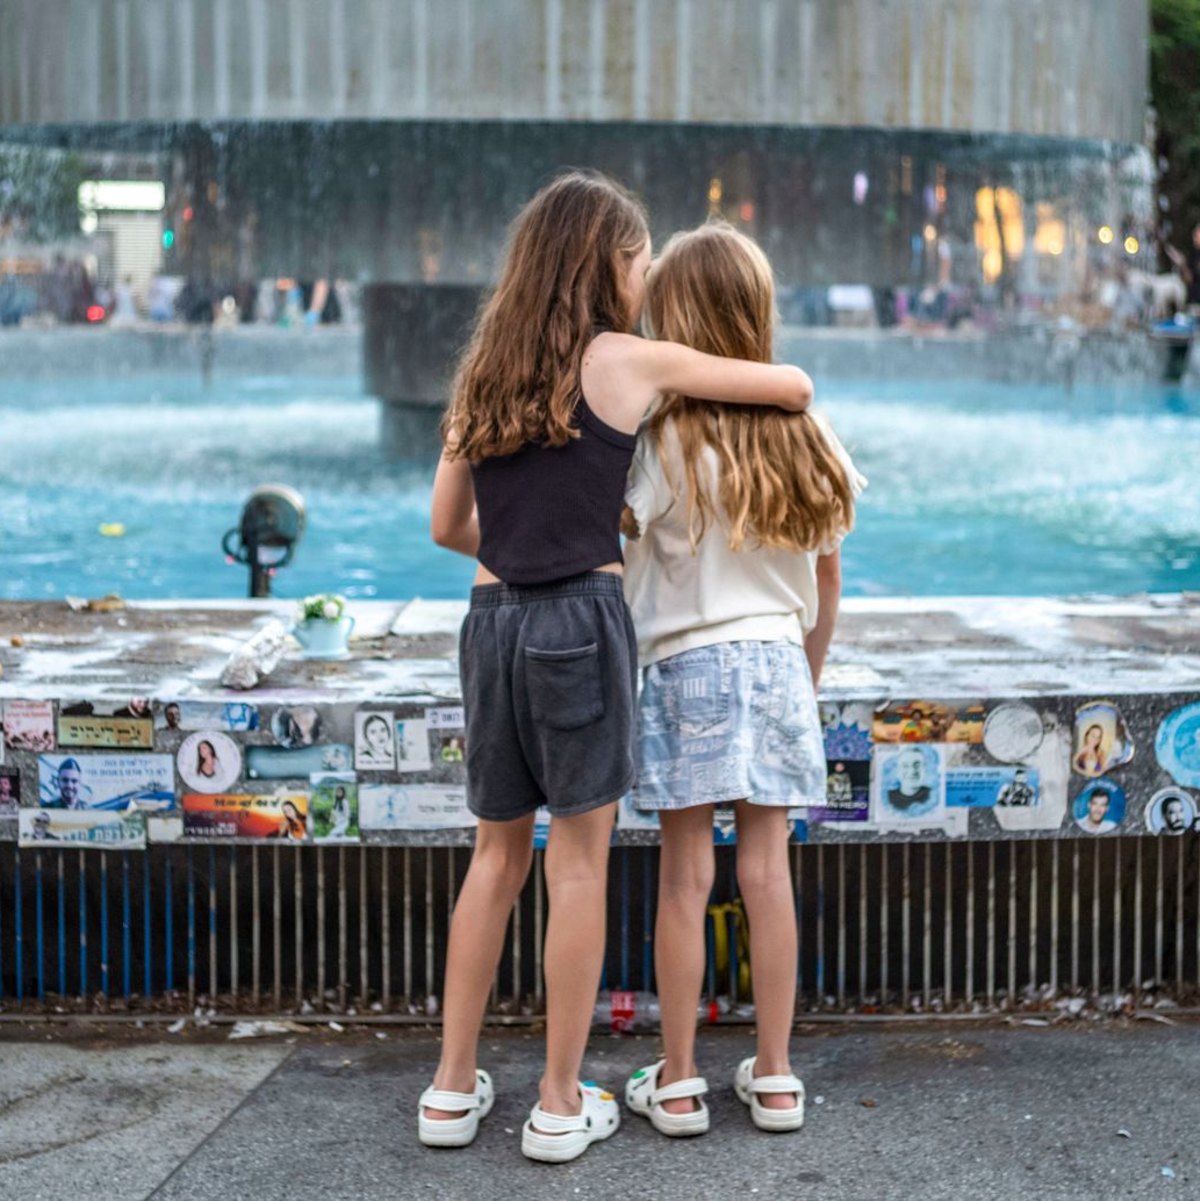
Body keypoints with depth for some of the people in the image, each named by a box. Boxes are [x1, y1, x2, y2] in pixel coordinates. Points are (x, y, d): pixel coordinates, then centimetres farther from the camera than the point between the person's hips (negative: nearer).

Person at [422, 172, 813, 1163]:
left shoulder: (485, 371, 11)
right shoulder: (629, 361, -4)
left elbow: (447, 526, 14)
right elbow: (796, 388, 2)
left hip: (493, 623, 5)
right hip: (581, 622, -5)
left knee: (497, 853, 15)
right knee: (579, 860, 3)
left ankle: (454, 1088, 19)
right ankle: (562, 1104, 10)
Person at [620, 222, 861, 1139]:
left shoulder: (666, 440, -10)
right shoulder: (804, 433, 5)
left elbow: (615, 572, -9)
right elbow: (827, 585, 11)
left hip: (687, 667, -4)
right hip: (778, 661, 4)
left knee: (686, 875, 2)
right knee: (768, 868, 8)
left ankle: (677, 1082, 10)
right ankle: (775, 1076, 14)